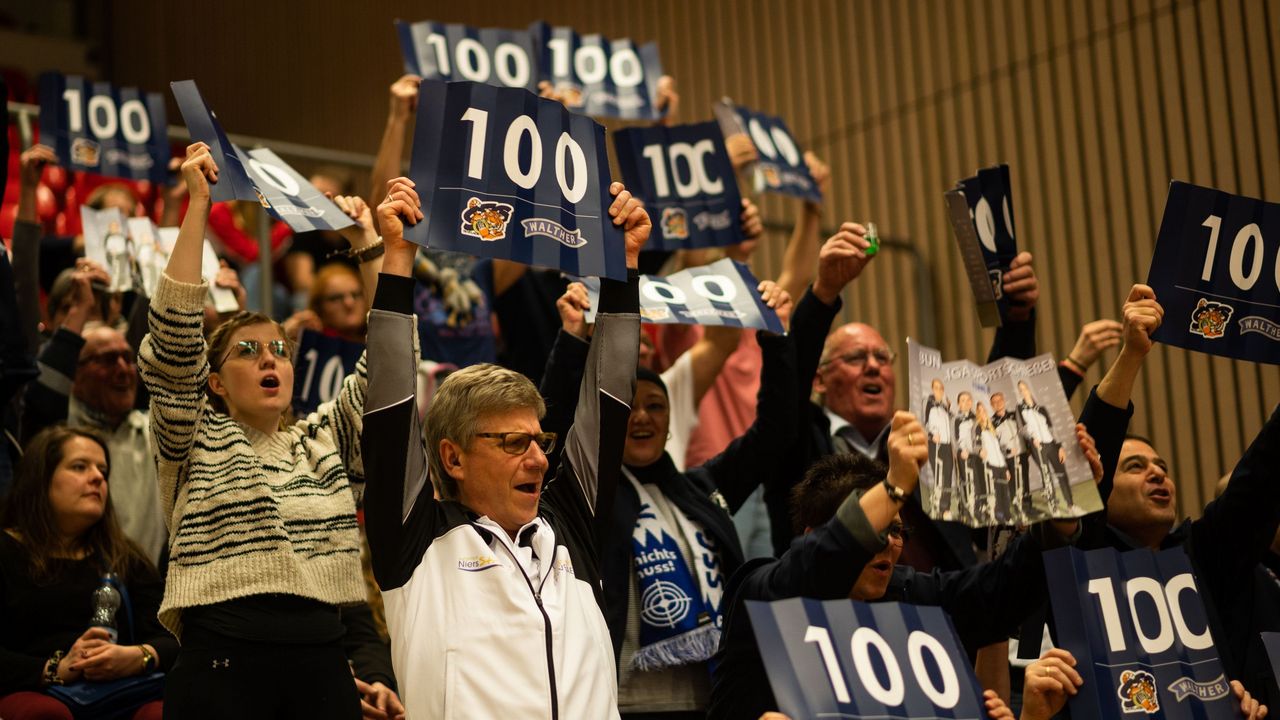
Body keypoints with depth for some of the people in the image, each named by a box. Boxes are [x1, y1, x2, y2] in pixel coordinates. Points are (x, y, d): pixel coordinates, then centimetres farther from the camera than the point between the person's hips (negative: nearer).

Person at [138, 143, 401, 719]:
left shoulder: (325, 440, 16)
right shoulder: (195, 441, 7)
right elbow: (175, 335, -5)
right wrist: (197, 206, -8)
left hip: (322, 665, 3)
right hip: (221, 667, -3)